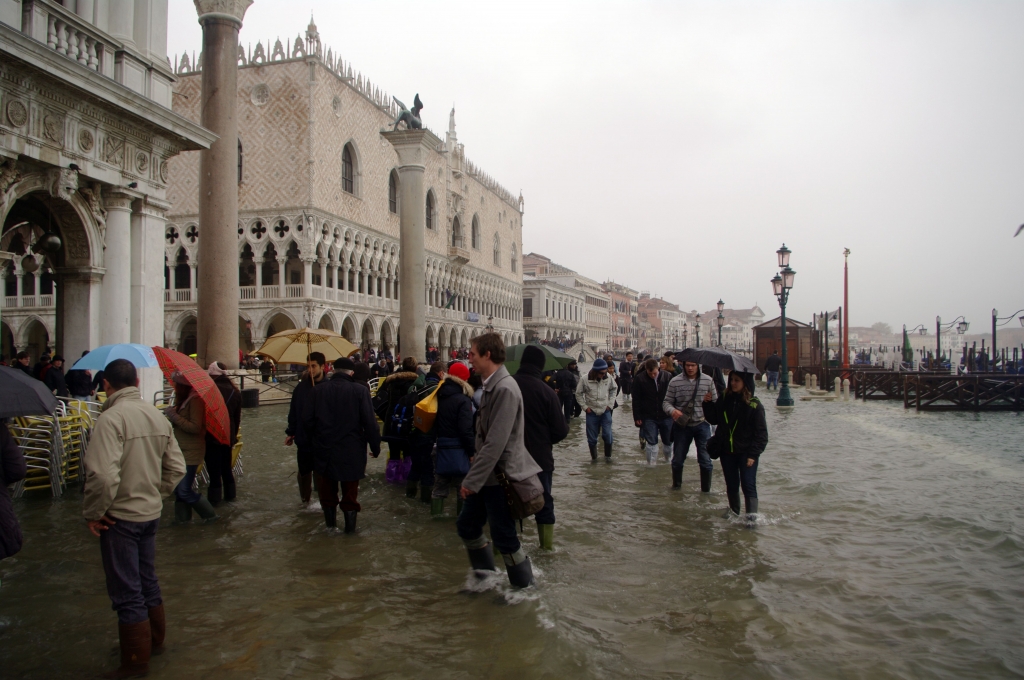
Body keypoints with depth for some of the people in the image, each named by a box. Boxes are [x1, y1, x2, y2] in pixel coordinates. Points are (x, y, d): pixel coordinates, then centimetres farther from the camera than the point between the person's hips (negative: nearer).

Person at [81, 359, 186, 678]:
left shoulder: (111, 418, -20)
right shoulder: (157, 416, 2)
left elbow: (103, 475, -28)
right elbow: (176, 468, 7)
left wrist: (94, 513, -14)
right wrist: (156, 495, 15)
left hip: (120, 517, -7)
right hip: (151, 513, 7)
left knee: (127, 593, 6)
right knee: (147, 581, 22)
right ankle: (154, 641, 38)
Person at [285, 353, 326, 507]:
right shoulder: (301, 387, 0)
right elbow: (293, 411, 5)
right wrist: (290, 432, 4)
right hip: (303, 437, 3)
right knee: (304, 471, 12)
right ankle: (305, 499, 28)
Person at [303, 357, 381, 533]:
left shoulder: (318, 390, -4)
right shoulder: (360, 391, -13)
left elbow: (307, 419, 0)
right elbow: (370, 422, -14)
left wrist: (315, 440, 16)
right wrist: (375, 447, -2)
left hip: (324, 448, 3)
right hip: (351, 450, -3)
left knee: (328, 487, 21)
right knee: (350, 490, 11)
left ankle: (330, 521, 33)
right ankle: (350, 526, 18)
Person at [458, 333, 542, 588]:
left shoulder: (505, 388, -22)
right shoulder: (491, 385, 10)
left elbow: (496, 443, -26)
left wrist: (471, 480, -22)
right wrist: (475, 467, 14)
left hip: (500, 475, -10)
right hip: (488, 474, 10)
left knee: (504, 538, 1)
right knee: (467, 525, 18)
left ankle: (525, 587, 19)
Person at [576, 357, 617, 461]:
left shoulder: (608, 378, -8)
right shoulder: (585, 380, -16)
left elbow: (614, 389, 10)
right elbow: (578, 394, -2)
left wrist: (610, 403, 4)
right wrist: (585, 407, -5)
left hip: (605, 411, 1)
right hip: (591, 412, -1)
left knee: (607, 435, -6)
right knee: (592, 438, 6)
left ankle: (608, 456, 15)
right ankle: (593, 457, 25)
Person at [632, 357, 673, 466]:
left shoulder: (668, 376, -5)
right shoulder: (640, 379, -9)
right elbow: (636, 400, -4)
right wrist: (637, 417, -6)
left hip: (666, 416, 2)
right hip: (649, 417, -2)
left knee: (668, 440, 13)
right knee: (651, 441, 1)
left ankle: (669, 460, 35)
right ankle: (651, 464, 12)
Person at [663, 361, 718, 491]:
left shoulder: (708, 380, -1)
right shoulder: (675, 381, -5)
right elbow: (666, 402, -2)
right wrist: (672, 411, -22)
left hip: (702, 424, 0)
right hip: (681, 425, 0)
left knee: (705, 459, 0)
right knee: (678, 458, 12)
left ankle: (706, 490, 16)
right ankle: (676, 485, 34)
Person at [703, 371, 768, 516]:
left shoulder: (754, 405, -9)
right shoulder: (724, 399, 2)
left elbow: (761, 433, -8)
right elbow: (713, 419, 9)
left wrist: (753, 454, -15)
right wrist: (708, 404, -7)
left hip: (746, 453, -4)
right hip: (726, 451, 4)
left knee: (748, 485, -9)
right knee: (731, 485, 14)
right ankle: (734, 512, 29)